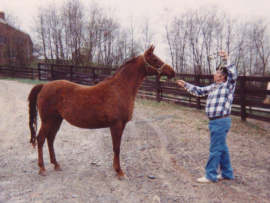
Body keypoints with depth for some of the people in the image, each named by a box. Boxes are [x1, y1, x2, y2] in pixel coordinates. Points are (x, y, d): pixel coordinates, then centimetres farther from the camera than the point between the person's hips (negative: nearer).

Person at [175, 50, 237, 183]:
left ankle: (211, 175, 6)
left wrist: (226, 60, -29)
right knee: (222, 147, 16)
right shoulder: (214, 87, 17)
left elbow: (233, 73, -24)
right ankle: (227, 173, 28)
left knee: (215, 149, -3)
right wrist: (185, 85, 19)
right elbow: (199, 91, 23)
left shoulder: (228, 85, -6)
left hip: (221, 121, -9)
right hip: (215, 121, 9)